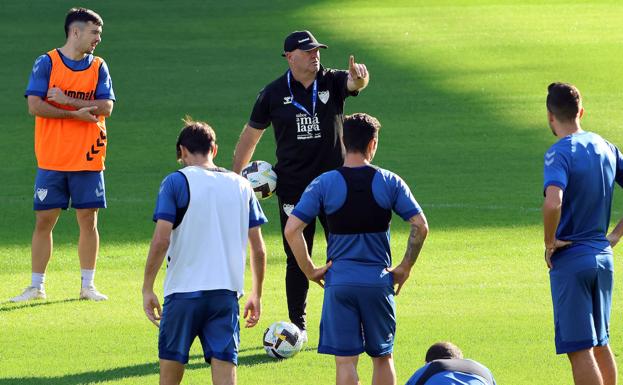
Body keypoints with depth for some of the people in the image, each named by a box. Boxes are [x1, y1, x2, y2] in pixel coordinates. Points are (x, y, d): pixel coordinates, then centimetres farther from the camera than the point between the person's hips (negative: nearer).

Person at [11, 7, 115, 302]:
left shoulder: (98, 67, 7)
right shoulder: (46, 64, -2)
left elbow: (106, 107, -6)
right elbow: (35, 106, -12)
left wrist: (67, 100, -15)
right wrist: (76, 113, -15)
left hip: (88, 159, 2)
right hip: (51, 160, -2)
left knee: (88, 221, 2)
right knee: (44, 221, 2)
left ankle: (87, 285, 11)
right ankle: (36, 286, 10)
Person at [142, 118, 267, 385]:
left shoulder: (176, 182, -3)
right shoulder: (241, 185, 9)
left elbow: (161, 240, -12)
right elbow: (258, 249, 10)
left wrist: (147, 289, -6)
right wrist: (256, 295, 19)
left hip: (183, 291, -3)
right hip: (227, 292, 3)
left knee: (171, 363, 13)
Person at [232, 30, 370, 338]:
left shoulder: (332, 82, -1)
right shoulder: (274, 93, 0)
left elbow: (354, 84, -24)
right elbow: (251, 134, 9)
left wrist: (359, 78, -49)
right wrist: (235, 178, 7)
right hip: (293, 189, 0)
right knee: (297, 259, 3)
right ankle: (298, 325, 12)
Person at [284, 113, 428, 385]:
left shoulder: (324, 184, -2)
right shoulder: (390, 182, 0)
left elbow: (292, 230, -9)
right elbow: (420, 226, -4)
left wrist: (309, 270, 0)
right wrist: (405, 268, 6)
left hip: (339, 281, -1)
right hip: (378, 280, 1)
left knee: (345, 360, 0)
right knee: (383, 356, 14)